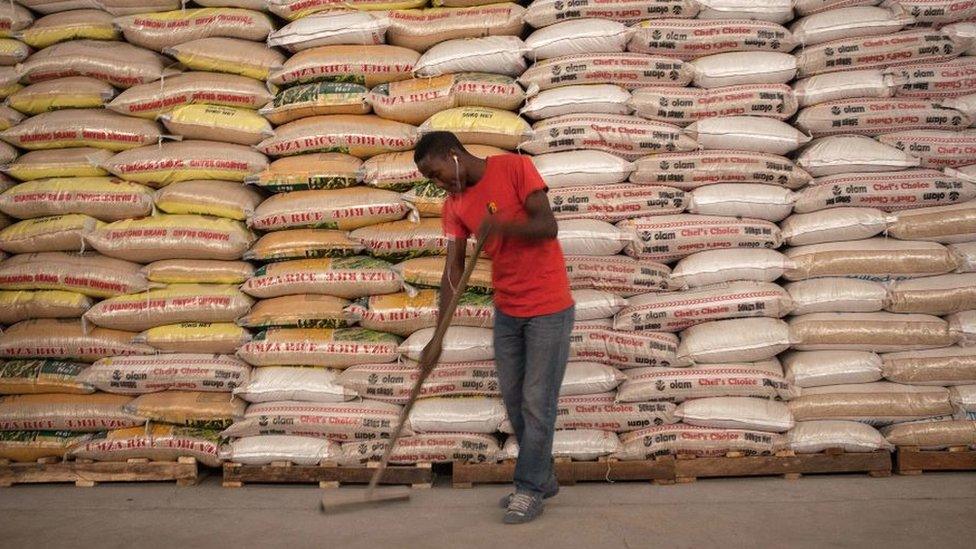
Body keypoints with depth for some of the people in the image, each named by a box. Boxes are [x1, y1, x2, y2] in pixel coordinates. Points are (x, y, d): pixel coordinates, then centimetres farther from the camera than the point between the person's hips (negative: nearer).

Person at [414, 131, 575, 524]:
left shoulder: (514, 167, -12)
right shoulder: (455, 204, 3)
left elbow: (547, 225, -18)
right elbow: (453, 269, 0)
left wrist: (500, 225, -36)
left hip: (549, 307, -6)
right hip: (506, 311, 6)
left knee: (537, 402, -2)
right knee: (513, 400, 11)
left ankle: (530, 489, 11)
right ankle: (541, 478, 26)